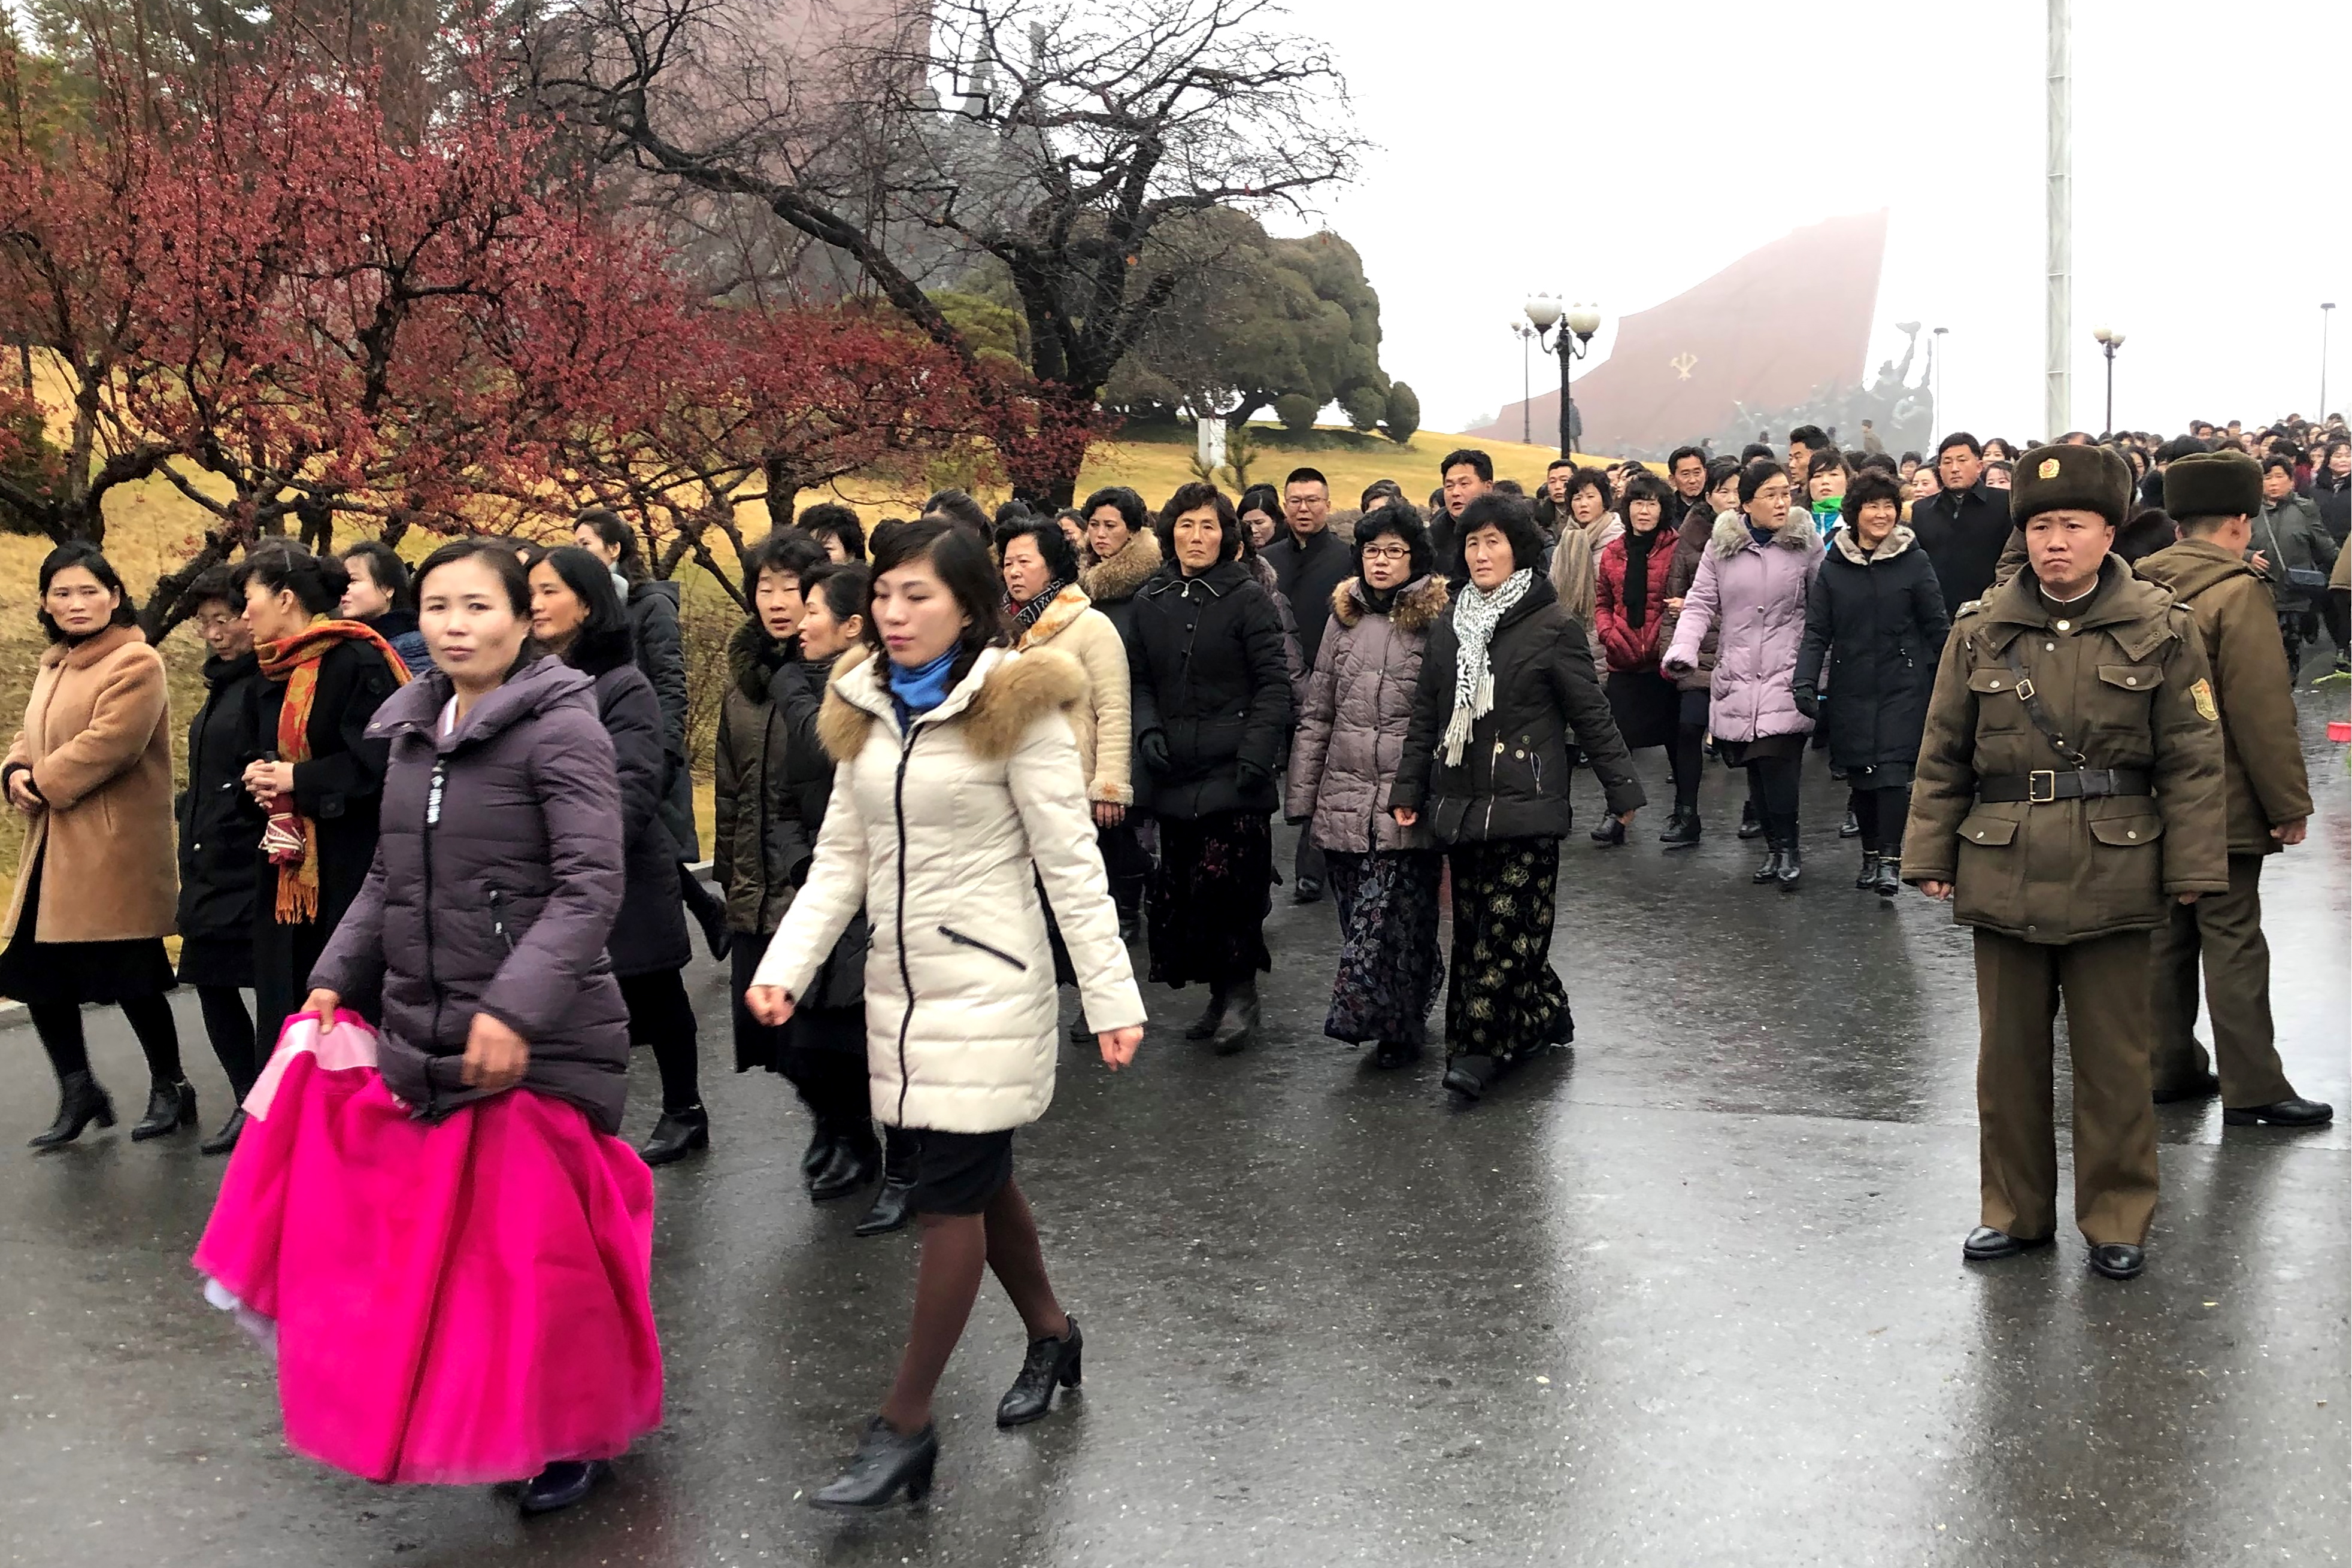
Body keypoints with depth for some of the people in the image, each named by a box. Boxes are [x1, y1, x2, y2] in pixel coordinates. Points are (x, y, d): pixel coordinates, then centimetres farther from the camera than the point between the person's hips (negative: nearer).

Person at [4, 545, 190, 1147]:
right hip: (54, 850, 9)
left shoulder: (135, 664, -11)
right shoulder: (54, 665, 17)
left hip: (113, 852, -8)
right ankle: (78, 1093, 22)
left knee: (132, 977, -1)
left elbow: (106, 746, -21)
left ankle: (170, 1090, 17)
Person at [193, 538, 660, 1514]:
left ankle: (576, 1434, 24)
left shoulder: (561, 725, -11)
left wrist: (516, 1009, -25)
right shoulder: (412, 728, 9)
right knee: (416, 1240, 9)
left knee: (541, 1248, 3)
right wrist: (335, 980, 11)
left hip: (535, 1046, -6)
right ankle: (463, 1422, 28)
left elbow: (591, 886, -18)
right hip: (419, 1034, 6)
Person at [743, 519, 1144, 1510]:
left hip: (987, 983, -6)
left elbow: (1071, 863, -11)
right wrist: (786, 965, -3)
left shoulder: (1017, 708, -11)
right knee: (977, 1177, 16)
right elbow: (841, 859, 8)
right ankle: (1051, 1334, 39)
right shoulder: (864, 710, 7)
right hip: (900, 982, 6)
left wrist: (1110, 995, -13)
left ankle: (905, 1426, 5)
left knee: (951, 1194, -3)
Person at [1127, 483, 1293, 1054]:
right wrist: (1149, 730, -2)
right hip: (1176, 772, 5)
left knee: (1227, 884, -11)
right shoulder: (1150, 602, 11)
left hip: (1233, 771, -5)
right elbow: (1140, 680, 16)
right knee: (1181, 889, 6)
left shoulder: (1248, 598, -2)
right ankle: (1219, 995, 19)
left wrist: (1256, 752, -14)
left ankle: (1240, 992, 4)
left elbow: (1274, 684, -5)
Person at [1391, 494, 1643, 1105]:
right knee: (1475, 926, 8)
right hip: (1461, 804, 6)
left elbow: (1591, 716, -2)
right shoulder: (1447, 630, 12)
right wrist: (1407, 790, 11)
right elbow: (1425, 718, 16)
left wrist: (1622, 788, -1)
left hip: (1526, 804, -6)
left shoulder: (1552, 628, -5)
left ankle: (1481, 1048, -4)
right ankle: (1544, 1015, 24)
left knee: (1508, 925, -7)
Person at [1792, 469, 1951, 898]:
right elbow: (1817, 631, 3)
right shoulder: (1833, 566, 4)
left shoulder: (1913, 563, 0)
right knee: (1860, 773, 6)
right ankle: (1871, 856, 20)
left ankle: (1890, 861, -10)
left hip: (1903, 685, -2)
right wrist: (1806, 681, -10)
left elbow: (1936, 627, 4)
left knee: (1893, 768, -13)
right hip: (1851, 689, 2)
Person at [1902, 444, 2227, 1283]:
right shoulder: (1981, 631, 2)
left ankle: (2117, 1219, 23)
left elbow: (2192, 760, -2)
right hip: (2004, 875, 2)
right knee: (2009, 1052, 11)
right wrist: (1930, 855, 2)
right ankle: (2016, 1209, 27)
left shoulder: (2160, 631, -3)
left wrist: (2192, 868, -6)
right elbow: (1943, 756, 6)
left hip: (2112, 876, -2)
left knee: (2113, 1057, 7)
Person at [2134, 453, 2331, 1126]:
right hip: (2222, 805, -7)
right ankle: (2252, 1089, 2)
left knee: (2166, 935, 13)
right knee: (2233, 942, -2)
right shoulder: (2238, 592, -15)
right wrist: (2290, 803, -10)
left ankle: (2169, 1067, 21)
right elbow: (2263, 711, -17)